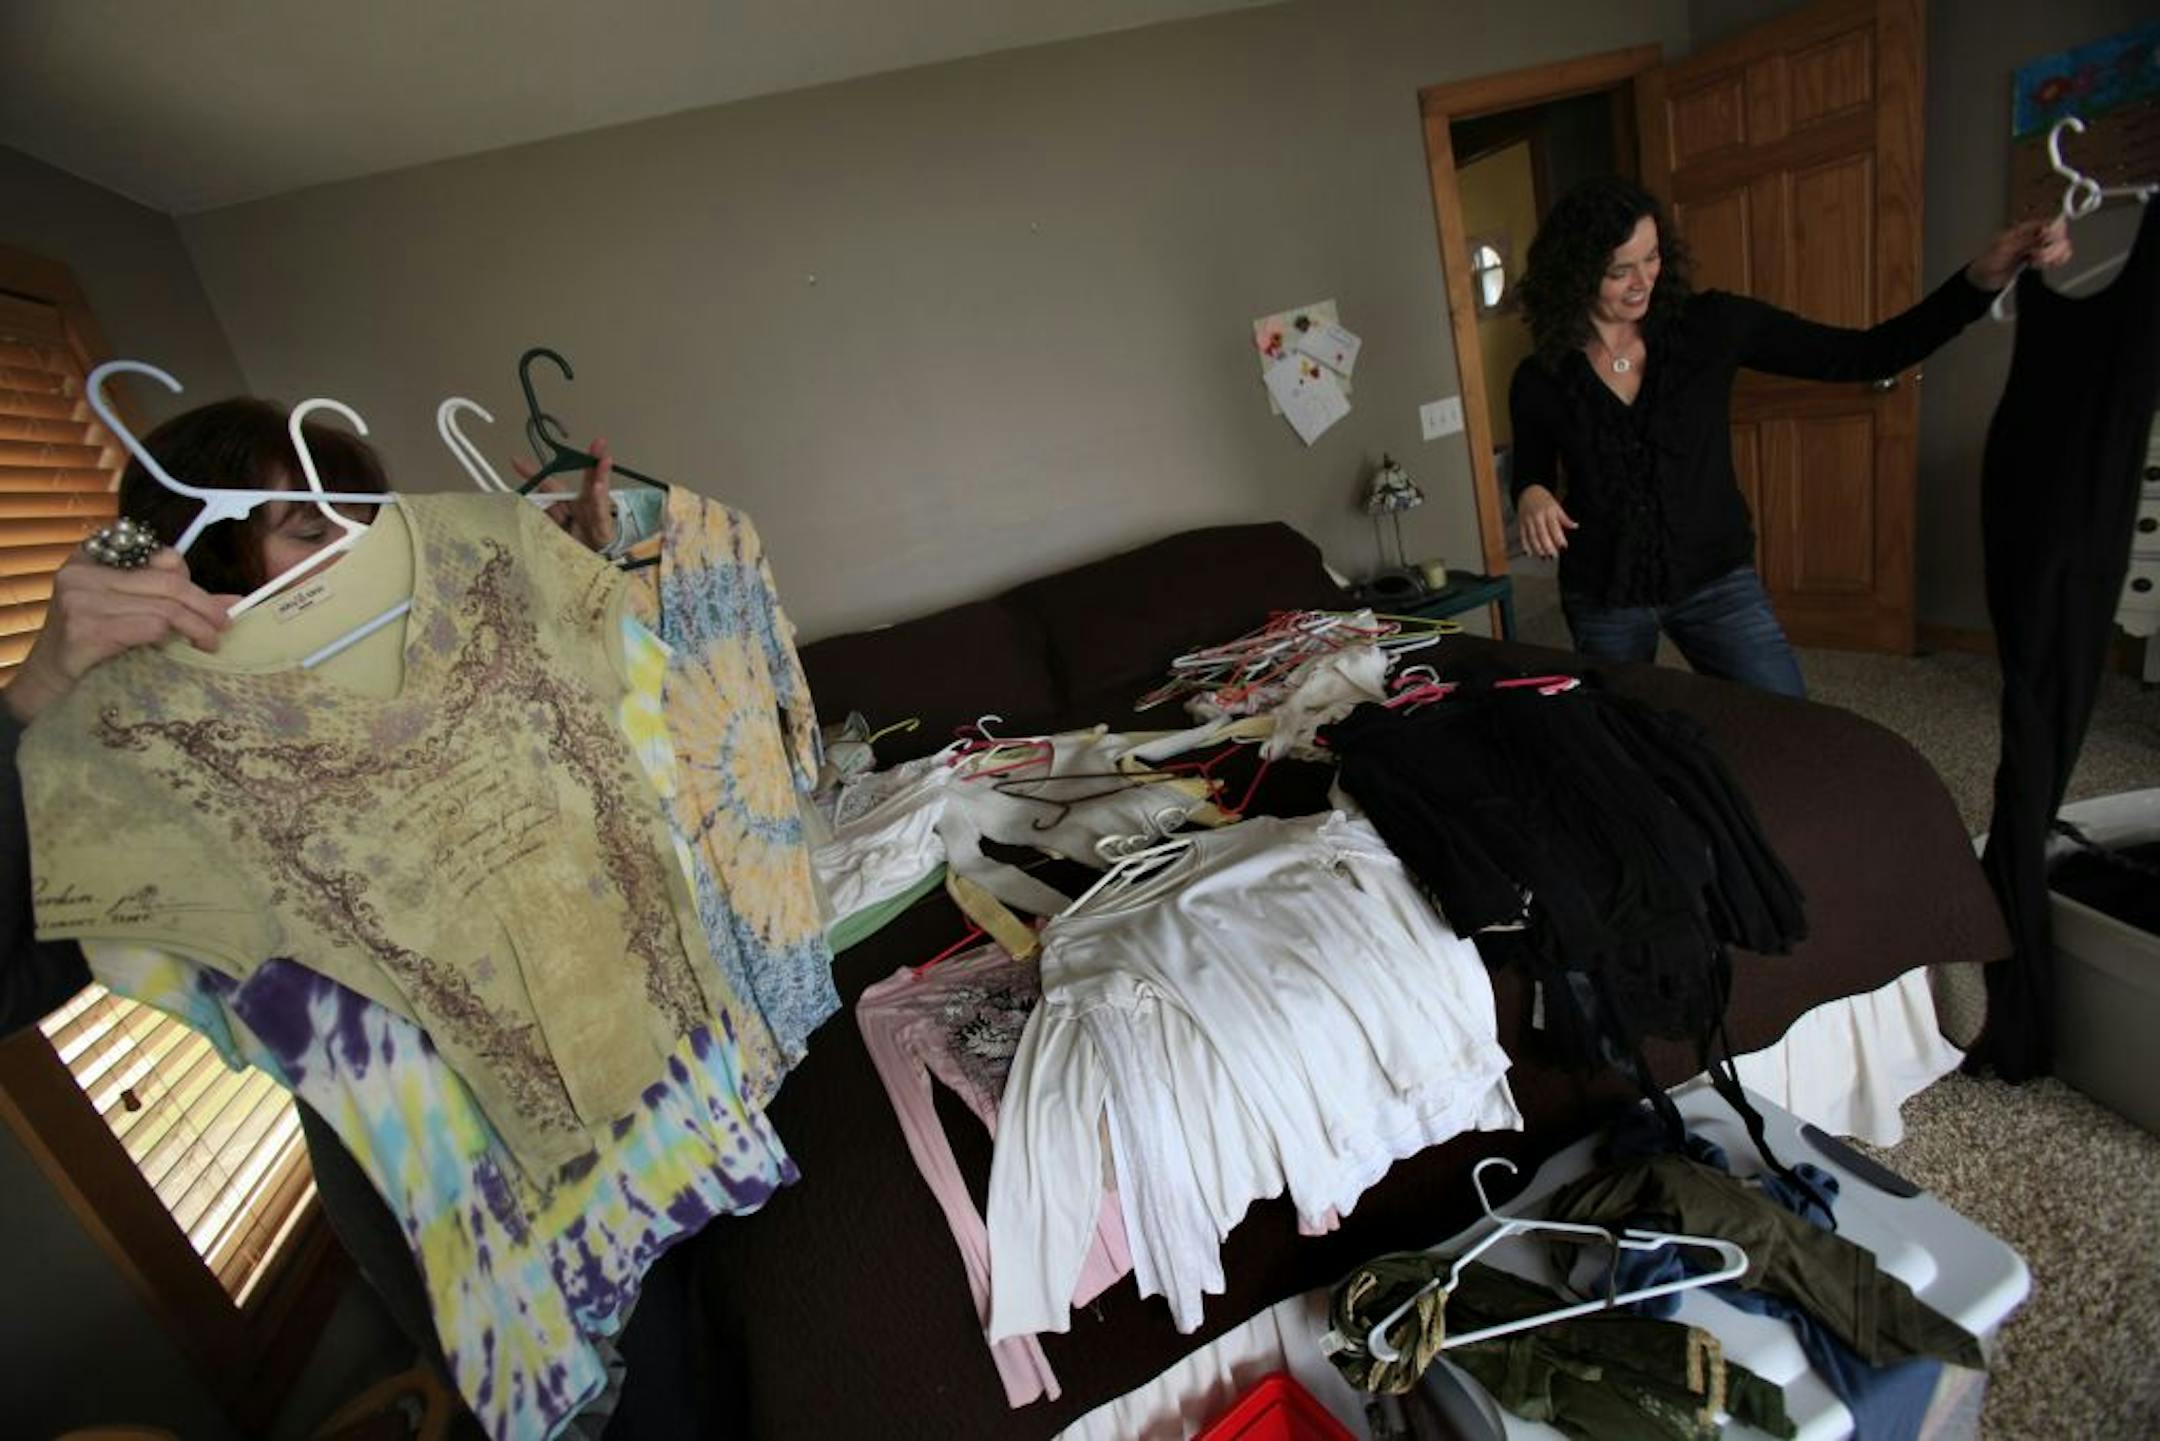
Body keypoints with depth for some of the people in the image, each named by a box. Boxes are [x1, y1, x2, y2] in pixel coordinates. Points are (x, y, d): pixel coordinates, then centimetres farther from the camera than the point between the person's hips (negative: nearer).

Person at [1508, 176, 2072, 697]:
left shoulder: (1710, 325, -5)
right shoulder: (1542, 378, -8)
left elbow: (1865, 355, -3)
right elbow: (1531, 474, 5)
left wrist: (1982, 278, -17)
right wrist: (1532, 496, -18)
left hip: (1716, 580, 1)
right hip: (1602, 601, -1)